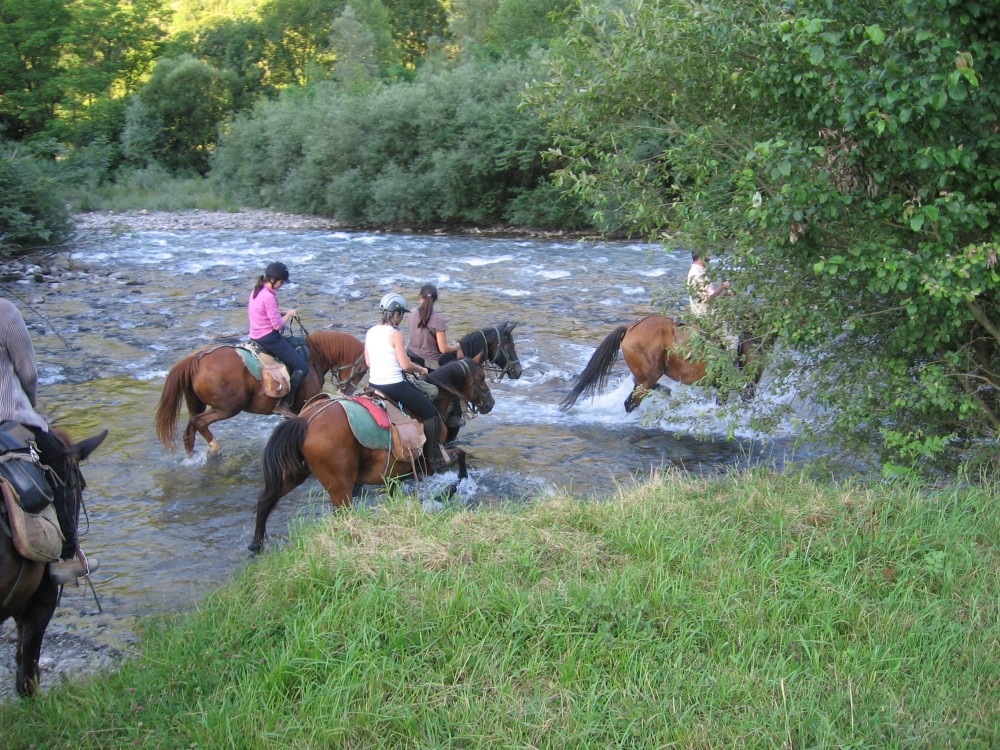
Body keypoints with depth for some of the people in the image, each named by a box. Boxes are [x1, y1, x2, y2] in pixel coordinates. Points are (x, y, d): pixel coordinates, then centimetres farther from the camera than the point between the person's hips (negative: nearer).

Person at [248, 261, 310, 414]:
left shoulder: (256, 291, 7)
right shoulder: (268, 297, -23)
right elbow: (278, 325, -21)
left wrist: (280, 313, 11)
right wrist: (289, 314, -2)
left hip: (256, 336, 11)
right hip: (269, 338, -11)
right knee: (302, 368, -9)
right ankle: (285, 404, -11)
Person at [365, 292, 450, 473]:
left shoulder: (370, 332, 5)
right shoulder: (395, 334, -17)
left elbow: (368, 362, 11)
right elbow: (405, 365, -18)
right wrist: (420, 369, 0)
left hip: (373, 384, 9)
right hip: (394, 386, -9)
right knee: (431, 413, 6)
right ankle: (434, 459, 8)